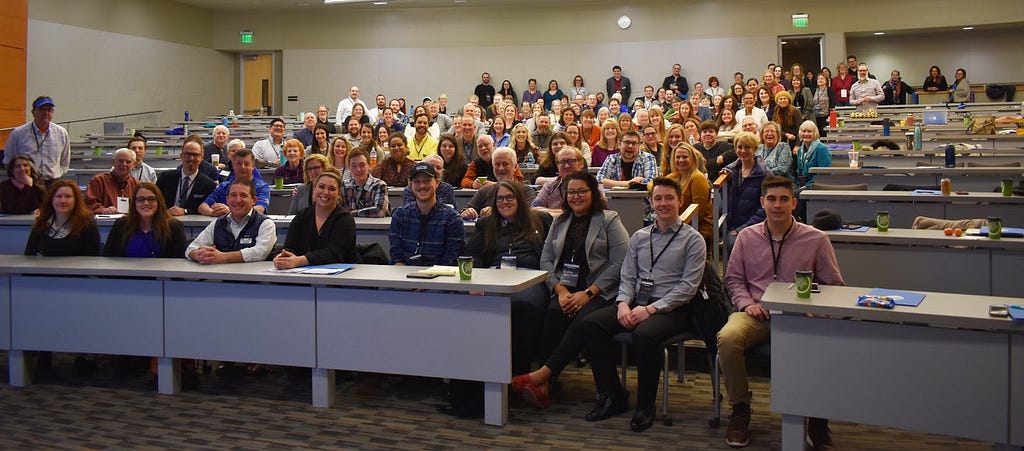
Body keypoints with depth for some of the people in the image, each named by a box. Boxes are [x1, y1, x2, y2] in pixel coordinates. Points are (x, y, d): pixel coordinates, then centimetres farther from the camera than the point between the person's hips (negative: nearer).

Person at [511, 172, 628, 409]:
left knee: (584, 319, -35)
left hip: (600, 292, -3)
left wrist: (588, 293, -13)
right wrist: (560, 290, -5)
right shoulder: (560, 222, 22)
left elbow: (619, 263, -4)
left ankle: (542, 374, -38)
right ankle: (543, 386, -38)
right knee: (554, 314, -31)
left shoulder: (609, 220, 6)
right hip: (565, 291, 3)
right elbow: (546, 260, 14)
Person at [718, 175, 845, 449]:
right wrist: (746, 303, -1)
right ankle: (740, 410, -10)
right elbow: (733, 279, 19)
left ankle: (818, 419, -11)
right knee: (728, 338, -32)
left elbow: (834, 286, 10)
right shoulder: (747, 237, 13)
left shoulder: (816, 239, 7)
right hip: (757, 314, 2)